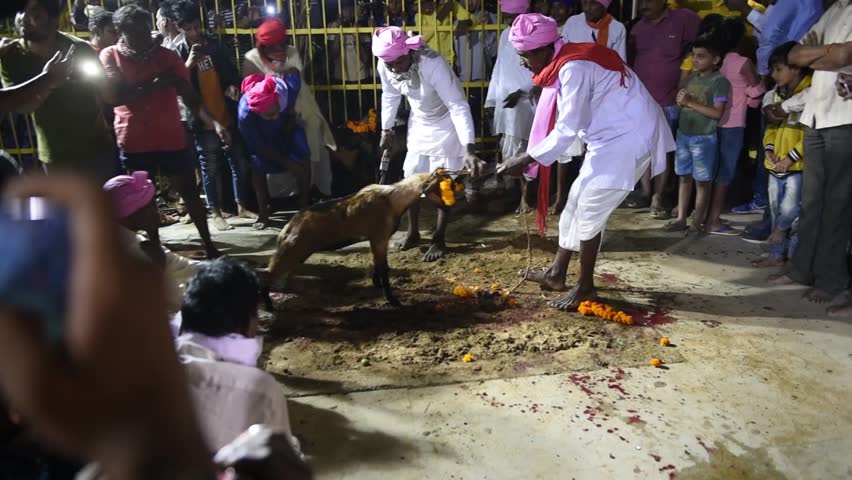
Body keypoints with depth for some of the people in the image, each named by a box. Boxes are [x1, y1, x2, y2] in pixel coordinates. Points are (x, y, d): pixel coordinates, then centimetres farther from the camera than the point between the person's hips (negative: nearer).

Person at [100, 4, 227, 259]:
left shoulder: (167, 56, -4)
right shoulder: (110, 56, -3)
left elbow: (191, 97, -11)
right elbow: (113, 96, -14)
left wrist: (214, 123, -27)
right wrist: (153, 85, -21)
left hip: (171, 138, 0)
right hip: (133, 142, 1)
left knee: (190, 192, 5)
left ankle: (208, 245, 15)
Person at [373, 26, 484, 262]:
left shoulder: (432, 64, -35)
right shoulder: (384, 67, -18)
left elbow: (458, 107, -39)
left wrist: (469, 148, -48)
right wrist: (386, 130, 11)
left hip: (446, 124, -5)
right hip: (419, 124, 6)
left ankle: (439, 239, 14)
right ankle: (413, 232, 27)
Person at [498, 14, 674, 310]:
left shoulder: (573, 68, -22)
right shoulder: (565, 64, 8)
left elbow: (567, 130, -23)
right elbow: (560, 122, 10)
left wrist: (525, 159, -18)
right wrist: (531, 158, 6)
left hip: (630, 138, -10)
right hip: (613, 136, 10)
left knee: (590, 211, -4)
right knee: (577, 202, 13)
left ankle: (586, 287, 12)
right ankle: (557, 273, 25)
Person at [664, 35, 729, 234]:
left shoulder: (719, 81, -10)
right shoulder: (692, 79, 11)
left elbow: (717, 112, -17)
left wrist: (691, 102, -19)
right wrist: (681, 101, -5)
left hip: (705, 138, -7)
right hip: (684, 134, 7)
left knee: (702, 181, 2)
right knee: (685, 177, 11)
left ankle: (697, 222, 8)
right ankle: (681, 219, 18)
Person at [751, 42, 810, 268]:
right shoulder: (775, 95, 10)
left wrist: (791, 157, -18)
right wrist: (769, 149, -2)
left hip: (797, 166, -7)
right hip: (776, 165, 7)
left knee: (790, 209, -8)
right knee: (776, 210, 13)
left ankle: (795, 256, 16)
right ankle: (777, 254, 24)